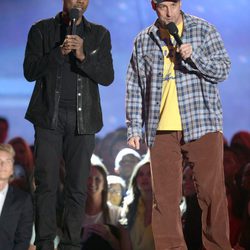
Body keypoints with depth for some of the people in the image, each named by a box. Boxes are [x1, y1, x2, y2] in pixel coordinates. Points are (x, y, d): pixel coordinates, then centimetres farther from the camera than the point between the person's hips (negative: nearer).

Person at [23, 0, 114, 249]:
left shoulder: (99, 34, 8)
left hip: (83, 119, 1)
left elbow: (107, 77, -1)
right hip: (49, 116, -1)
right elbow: (30, 71, -3)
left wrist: (82, 56, -18)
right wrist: (58, 52, -18)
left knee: (77, 187, 1)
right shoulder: (41, 30, 4)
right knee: (46, 183, -5)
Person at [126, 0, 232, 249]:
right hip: (161, 129, 2)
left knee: (212, 192, -2)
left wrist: (194, 55, -16)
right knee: (164, 197, -1)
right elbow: (134, 87, 12)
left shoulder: (203, 30, 5)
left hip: (202, 125, -2)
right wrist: (134, 128, 6)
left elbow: (222, 70, 1)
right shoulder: (143, 40, 10)